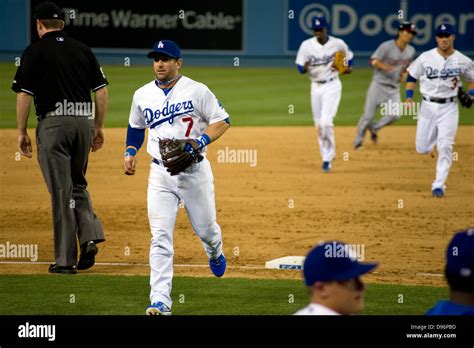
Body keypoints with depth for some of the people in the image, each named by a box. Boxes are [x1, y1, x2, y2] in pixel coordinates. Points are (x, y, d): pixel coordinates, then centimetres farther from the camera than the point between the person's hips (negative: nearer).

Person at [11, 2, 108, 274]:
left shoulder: (35, 51, -2)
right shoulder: (83, 50, 10)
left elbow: (24, 95, -6)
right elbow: (102, 90, 8)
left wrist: (22, 132, 1)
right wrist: (99, 127, 16)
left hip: (53, 123, -4)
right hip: (83, 121, 4)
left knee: (61, 190, -1)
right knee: (78, 184, 20)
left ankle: (66, 260, 0)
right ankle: (90, 237, -1)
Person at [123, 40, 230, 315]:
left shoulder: (196, 91, -5)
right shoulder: (142, 95, 7)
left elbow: (222, 120, -5)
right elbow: (136, 127, 23)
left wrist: (199, 142, -19)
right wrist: (130, 152, 7)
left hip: (195, 171, -2)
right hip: (161, 174, 2)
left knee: (205, 228, 12)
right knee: (160, 238, -9)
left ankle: (215, 253, 51)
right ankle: (160, 301, -12)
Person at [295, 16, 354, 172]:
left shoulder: (338, 44, -6)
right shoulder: (306, 45, -4)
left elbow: (349, 57, 13)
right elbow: (300, 67, -2)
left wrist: (347, 68, -5)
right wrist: (305, 68, -24)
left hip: (332, 86, -3)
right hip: (316, 87, 3)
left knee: (326, 121, -17)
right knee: (319, 124, 9)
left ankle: (328, 157, -6)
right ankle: (326, 155, 26)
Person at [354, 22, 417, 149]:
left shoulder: (411, 51, 5)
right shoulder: (387, 46, -14)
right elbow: (374, 61, -19)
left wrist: (405, 74, 1)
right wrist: (384, 66, -39)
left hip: (394, 88, 5)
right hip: (379, 85, -5)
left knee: (395, 115, -13)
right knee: (368, 115, -3)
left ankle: (374, 128, 13)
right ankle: (358, 142, 15)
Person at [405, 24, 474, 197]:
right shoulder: (426, 58, -4)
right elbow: (412, 77, 6)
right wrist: (409, 97, -7)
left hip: (449, 107, -1)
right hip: (428, 106, 1)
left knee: (445, 147, -12)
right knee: (422, 148, 3)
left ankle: (439, 185, -7)